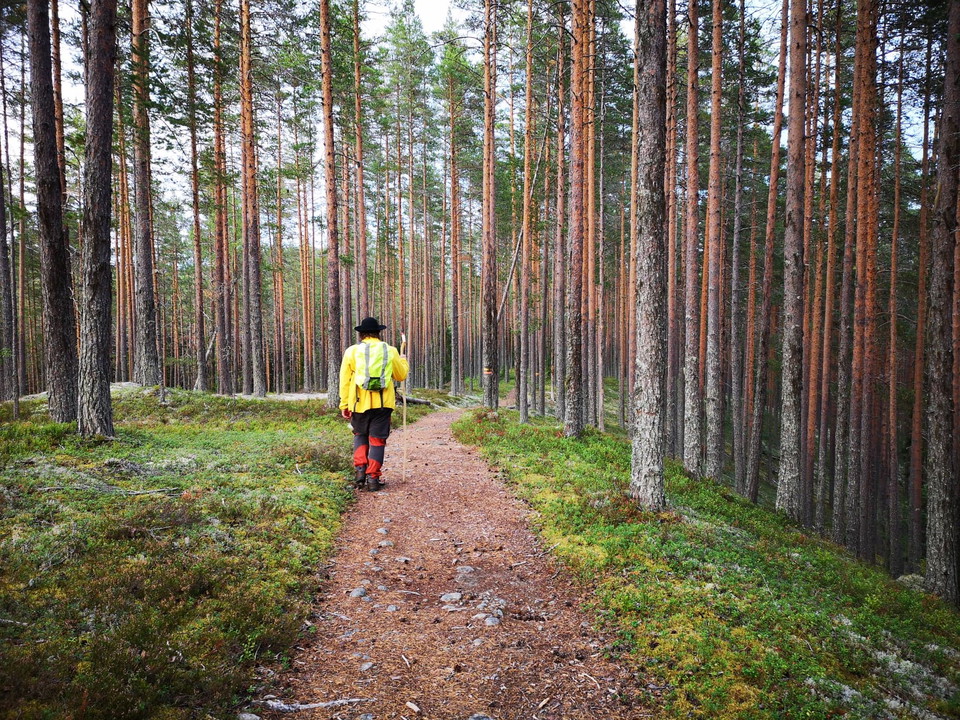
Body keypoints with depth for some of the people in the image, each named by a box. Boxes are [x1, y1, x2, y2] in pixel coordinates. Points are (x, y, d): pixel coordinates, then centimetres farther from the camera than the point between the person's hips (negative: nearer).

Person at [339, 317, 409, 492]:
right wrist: (403, 361, 33)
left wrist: (344, 404, 7)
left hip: (360, 403, 0)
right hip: (382, 403, 0)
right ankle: (373, 477, 6)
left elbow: (345, 380, 0)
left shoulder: (352, 351, 0)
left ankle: (360, 468, 7)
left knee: (360, 435, 22)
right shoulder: (390, 351, 3)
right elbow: (401, 375, 14)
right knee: (377, 439, 7)